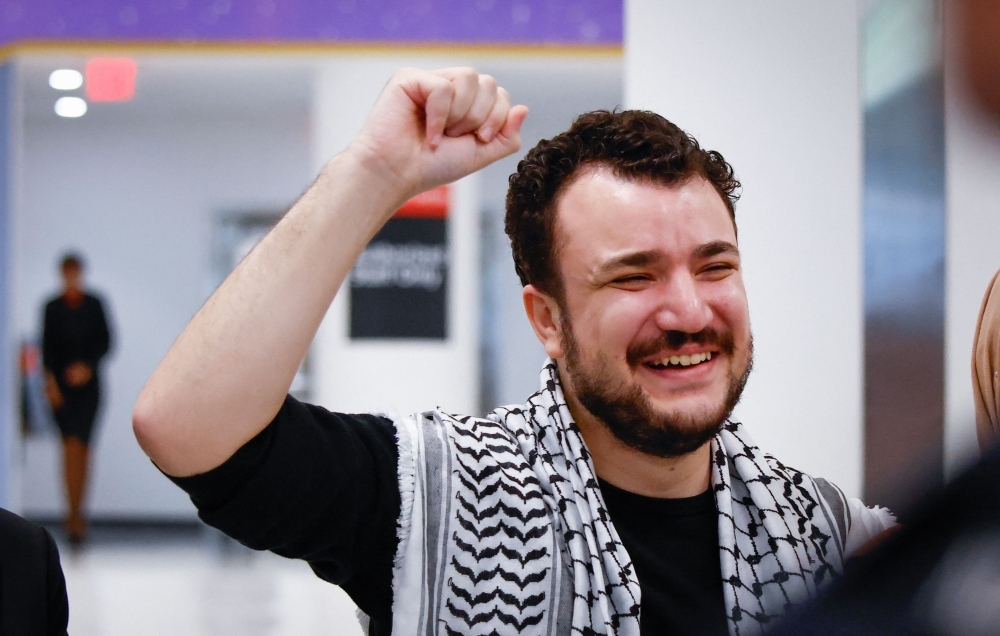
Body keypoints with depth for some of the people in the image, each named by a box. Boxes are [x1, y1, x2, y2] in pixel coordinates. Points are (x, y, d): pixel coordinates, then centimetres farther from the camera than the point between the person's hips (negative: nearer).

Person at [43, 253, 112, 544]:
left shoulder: (94, 305, 4)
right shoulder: (52, 307, 3)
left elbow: (105, 341, 3)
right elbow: (47, 346, 1)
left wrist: (87, 366, -10)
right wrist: (50, 379, -10)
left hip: (87, 382, 1)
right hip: (61, 384, -1)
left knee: (82, 445, 3)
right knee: (71, 443, -10)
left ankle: (76, 512, 13)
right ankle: (75, 513, -12)